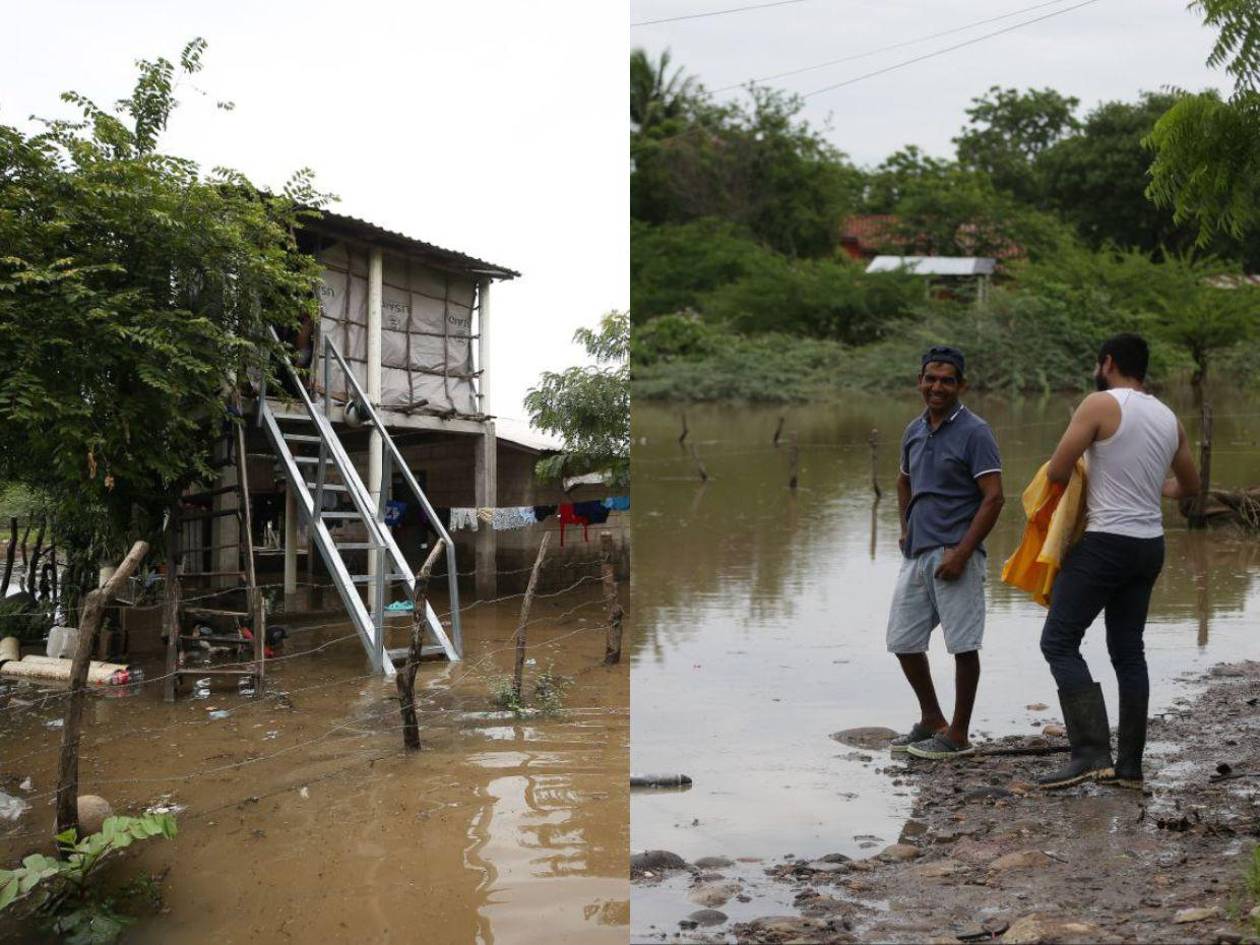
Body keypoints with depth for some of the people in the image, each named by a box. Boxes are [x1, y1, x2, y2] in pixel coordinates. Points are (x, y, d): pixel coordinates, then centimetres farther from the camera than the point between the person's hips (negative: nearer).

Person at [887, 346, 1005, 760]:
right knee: (902, 640, 11)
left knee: (963, 644, -1)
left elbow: (993, 497, -15)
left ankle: (958, 735, 9)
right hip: (916, 552, 8)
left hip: (954, 554, -8)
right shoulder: (914, 431, 12)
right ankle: (931, 720, 28)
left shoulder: (974, 432, -9)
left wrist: (961, 553, -19)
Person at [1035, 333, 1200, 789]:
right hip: (1150, 545, 8)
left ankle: (1091, 753, -13)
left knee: (1059, 642, -4)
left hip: (1106, 542, -7)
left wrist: (1083, 477, 10)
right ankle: (1129, 765, 13)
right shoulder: (1169, 419, 11)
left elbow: (1056, 472, -12)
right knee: (1128, 650, 12)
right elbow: (1190, 485, 23)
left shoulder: (1100, 405, -10)